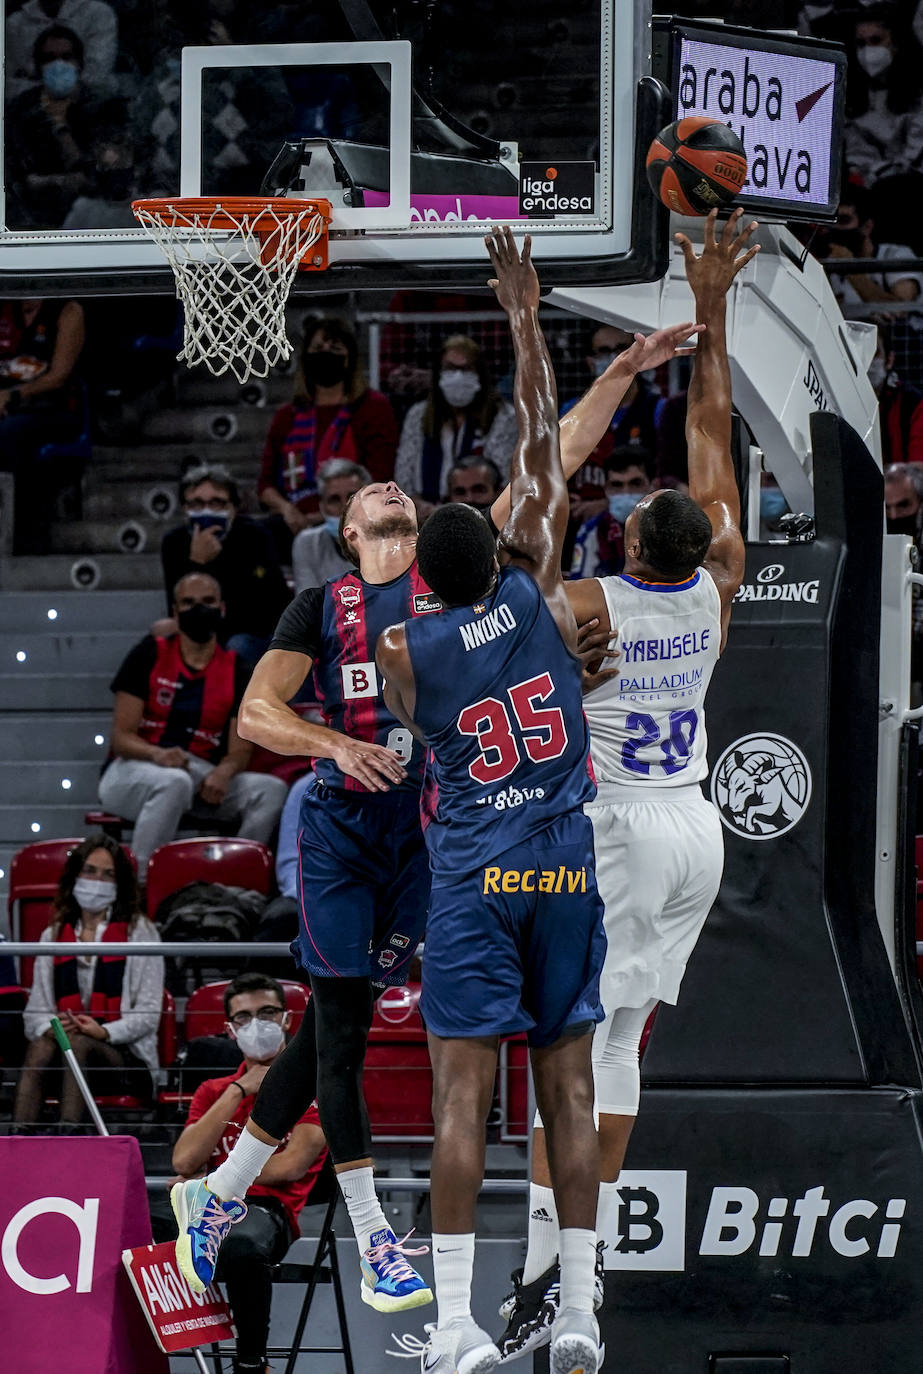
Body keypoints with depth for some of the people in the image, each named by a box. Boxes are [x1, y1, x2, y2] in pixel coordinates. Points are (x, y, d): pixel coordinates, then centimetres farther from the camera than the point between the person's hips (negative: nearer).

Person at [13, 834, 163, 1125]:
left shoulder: (139, 932, 8)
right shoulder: (53, 936, 19)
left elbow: (148, 1015, 1)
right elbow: (35, 1013, 13)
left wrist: (104, 1032, -17)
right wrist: (49, 1028, -12)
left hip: (128, 1059, -2)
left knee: (77, 1044, -35)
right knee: (41, 1047, -33)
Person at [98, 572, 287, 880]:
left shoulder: (236, 672, 10)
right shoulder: (150, 655, 2)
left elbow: (239, 752, 4)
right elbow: (121, 737, -5)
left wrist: (222, 773, -21)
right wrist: (158, 754, -27)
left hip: (201, 774, 4)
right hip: (131, 770, -4)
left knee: (271, 790, -20)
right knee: (173, 782, -39)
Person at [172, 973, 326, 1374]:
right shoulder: (213, 1092, 25)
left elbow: (291, 1165, -2)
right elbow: (184, 1161, 8)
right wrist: (240, 1091, 7)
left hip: (269, 1209, -4)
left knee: (242, 1246, -42)